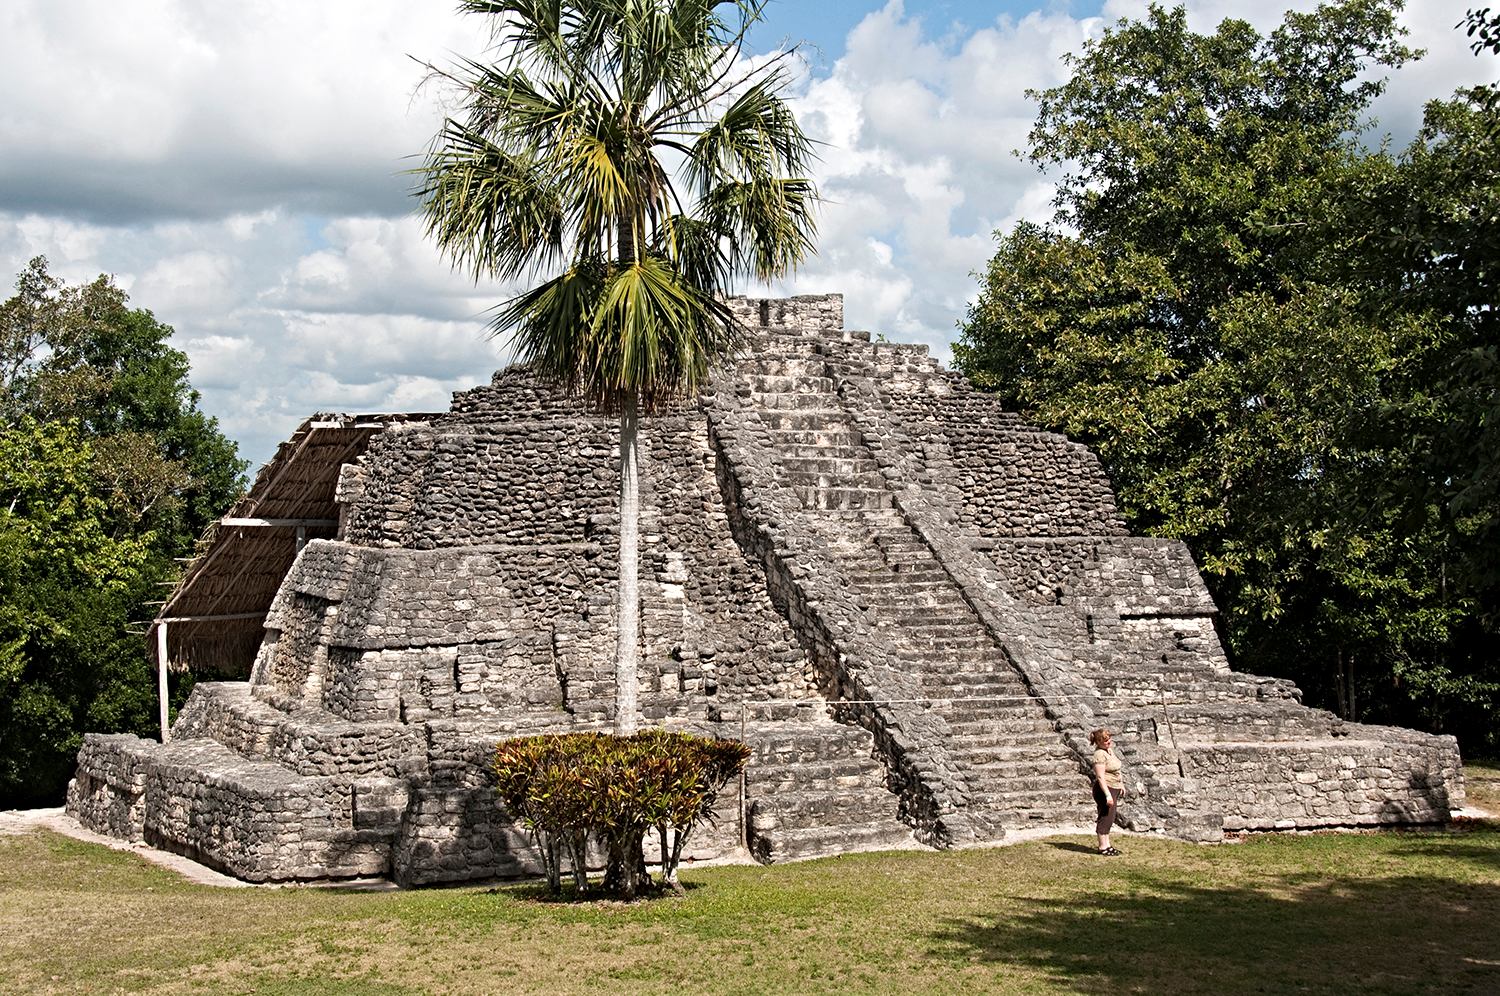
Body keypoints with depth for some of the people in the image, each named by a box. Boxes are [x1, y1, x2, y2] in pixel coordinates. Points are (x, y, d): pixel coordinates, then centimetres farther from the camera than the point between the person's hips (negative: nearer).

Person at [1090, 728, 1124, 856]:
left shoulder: (1109, 749, 10)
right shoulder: (1099, 754, -20)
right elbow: (1100, 777, -24)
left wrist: (1121, 785, 26)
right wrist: (1108, 795, -27)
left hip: (1114, 788, 10)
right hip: (1104, 788, -10)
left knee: (1109, 819, 15)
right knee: (1105, 818, -5)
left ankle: (1106, 845, 23)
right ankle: (1103, 847, 1)